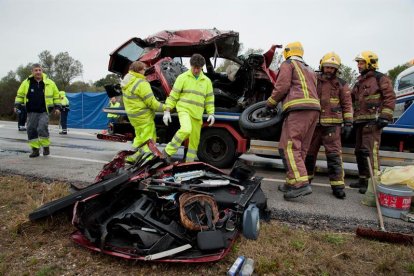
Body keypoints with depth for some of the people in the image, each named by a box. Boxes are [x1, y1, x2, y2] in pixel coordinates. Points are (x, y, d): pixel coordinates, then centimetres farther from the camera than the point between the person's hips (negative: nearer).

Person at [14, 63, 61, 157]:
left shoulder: (49, 83, 2)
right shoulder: (26, 83, 4)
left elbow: (56, 95, 10)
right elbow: (20, 94, 14)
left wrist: (57, 107, 3)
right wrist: (17, 105, 6)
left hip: (44, 112, -2)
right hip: (32, 112, 3)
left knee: (42, 129, -17)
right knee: (31, 130, 2)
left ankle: (46, 147, 3)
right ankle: (35, 149, 13)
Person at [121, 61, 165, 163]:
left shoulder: (127, 80, 8)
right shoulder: (141, 84, -21)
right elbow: (151, 102, -19)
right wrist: (165, 108, -11)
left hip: (132, 114, 10)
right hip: (143, 116, -10)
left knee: (139, 137, 24)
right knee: (148, 139, 0)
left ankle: (133, 156, 29)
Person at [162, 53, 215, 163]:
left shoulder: (206, 81, 11)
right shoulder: (183, 77, 1)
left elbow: (209, 99, 15)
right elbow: (173, 95, 1)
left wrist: (211, 114, 3)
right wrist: (167, 111, -5)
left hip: (197, 115, 5)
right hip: (184, 110, -4)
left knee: (195, 140, 6)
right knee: (186, 129, -31)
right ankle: (168, 152, -17)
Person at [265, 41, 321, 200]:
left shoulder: (288, 64, 9)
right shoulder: (310, 70, 33)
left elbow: (282, 86, -4)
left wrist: (270, 104, 6)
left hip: (298, 108, -9)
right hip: (314, 109, 9)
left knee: (289, 146, -15)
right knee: (300, 149, 8)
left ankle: (301, 183, -26)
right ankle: (292, 183, 11)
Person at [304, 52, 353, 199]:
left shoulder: (341, 84, 5)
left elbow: (347, 105, 4)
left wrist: (348, 123, -4)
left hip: (332, 124, -3)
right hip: (314, 123, 3)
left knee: (333, 153, -7)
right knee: (309, 151, 9)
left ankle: (337, 185, -4)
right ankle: (306, 178, 23)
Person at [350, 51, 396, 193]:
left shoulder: (380, 78, 1)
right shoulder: (359, 82, 24)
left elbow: (390, 97, -8)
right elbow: (351, 98, 26)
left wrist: (385, 116, -16)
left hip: (372, 121, -9)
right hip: (360, 121, 9)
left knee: (370, 150, -16)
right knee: (359, 151, 11)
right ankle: (363, 179, 21)